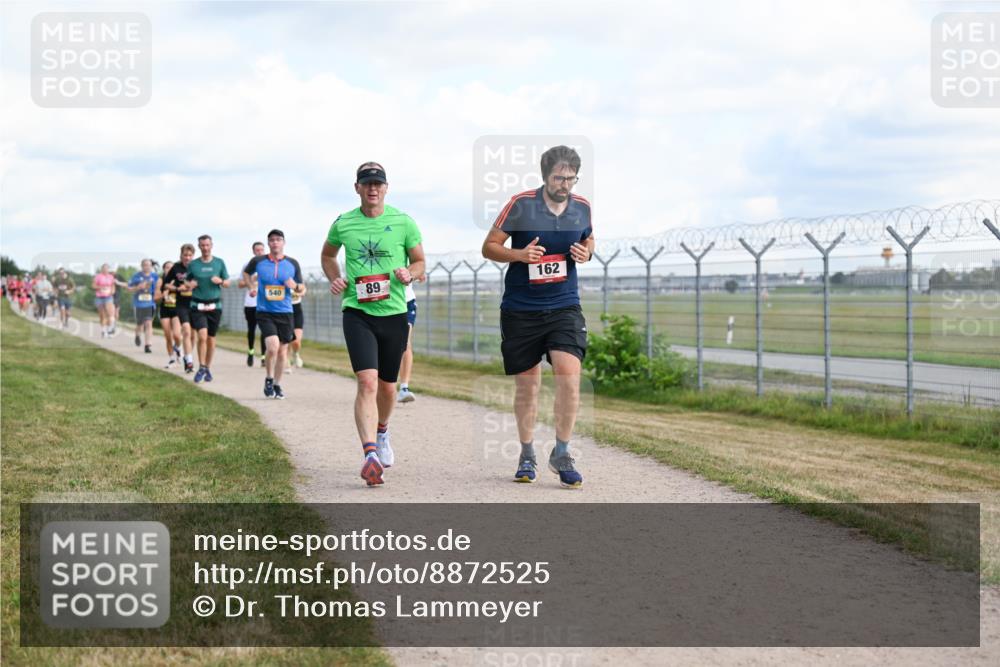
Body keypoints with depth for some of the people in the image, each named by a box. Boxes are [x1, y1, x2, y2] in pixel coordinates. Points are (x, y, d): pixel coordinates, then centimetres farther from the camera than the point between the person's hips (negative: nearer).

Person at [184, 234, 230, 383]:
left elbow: (227, 283, 9)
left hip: (214, 305, 1)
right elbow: (187, 283, 13)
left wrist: (220, 281, -13)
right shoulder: (193, 264, 4)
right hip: (198, 306, -1)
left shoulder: (219, 263, 5)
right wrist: (190, 285, -11)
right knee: (202, 336, -16)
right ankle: (201, 368, -2)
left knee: (211, 339, 7)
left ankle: (208, 368, 22)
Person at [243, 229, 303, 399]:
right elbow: (246, 273, 20)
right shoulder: (258, 261, 0)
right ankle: (269, 379, 4)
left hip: (285, 313, 2)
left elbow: (301, 288, 10)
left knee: (282, 351, 7)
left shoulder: (292, 264, 3)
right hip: (265, 313, -2)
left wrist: (294, 285, -11)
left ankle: (277, 384, 25)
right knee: (272, 347, -19)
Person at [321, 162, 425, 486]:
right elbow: (327, 255, 22)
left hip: (394, 313, 2)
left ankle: (382, 432, 45)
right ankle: (370, 455, -27)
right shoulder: (342, 224, 2)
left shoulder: (403, 222, 0)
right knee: (367, 382, -19)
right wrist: (335, 279, 3)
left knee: (387, 386, 14)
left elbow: (420, 261, 10)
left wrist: (410, 273, -12)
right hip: (357, 313, -2)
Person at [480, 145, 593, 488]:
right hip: (520, 309, -1)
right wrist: (520, 254, -19)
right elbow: (489, 247, -2)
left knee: (569, 373, -15)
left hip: (564, 306, 2)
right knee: (527, 383, 7)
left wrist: (587, 253, -2)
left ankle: (561, 454, -2)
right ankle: (527, 456, 24)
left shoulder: (582, 207, 2)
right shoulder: (521, 205, -8)